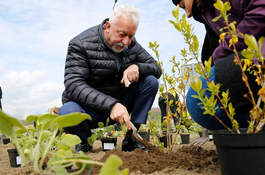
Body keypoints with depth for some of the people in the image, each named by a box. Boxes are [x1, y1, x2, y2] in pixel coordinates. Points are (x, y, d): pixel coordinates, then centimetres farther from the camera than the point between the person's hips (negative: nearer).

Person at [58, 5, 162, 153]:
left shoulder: (132, 45, -1)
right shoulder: (81, 44, -17)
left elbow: (157, 69, 0)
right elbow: (74, 86, -27)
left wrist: (137, 67, -24)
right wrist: (110, 105, -40)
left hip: (119, 105, 5)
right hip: (90, 109, -4)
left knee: (150, 81, -13)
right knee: (68, 112, -37)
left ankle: (131, 138, -7)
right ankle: (83, 140, 0)